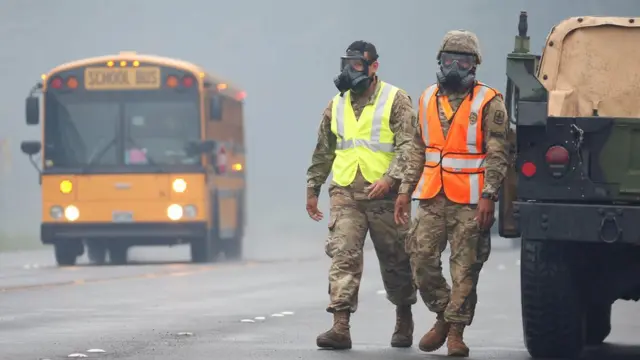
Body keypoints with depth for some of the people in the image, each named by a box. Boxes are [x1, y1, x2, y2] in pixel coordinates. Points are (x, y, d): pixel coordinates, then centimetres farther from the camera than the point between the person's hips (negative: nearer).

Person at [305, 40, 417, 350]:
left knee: (395, 260, 8)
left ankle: (404, 321, 28)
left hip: (384, 195, -3)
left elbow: (407, 146, -11)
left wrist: (390, 178, -24)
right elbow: (323, 151, 22)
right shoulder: (337, 105, 13)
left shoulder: (395, 101, -2)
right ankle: (340, 327, -18)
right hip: (345, 194, 3)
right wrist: (312, 189, 22)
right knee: (343, 256, -12)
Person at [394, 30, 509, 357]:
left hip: (469, 201, -4)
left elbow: (497, 155, -7)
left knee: (465, 268, -3)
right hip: (432, 198, 4)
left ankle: (456, 330, 5)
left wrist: (488, 196, -16)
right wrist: (405, 190, 11)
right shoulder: (428, 99, 12)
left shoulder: (489, 103, -4)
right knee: (422, 260, -1)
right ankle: (443, 316, 18)